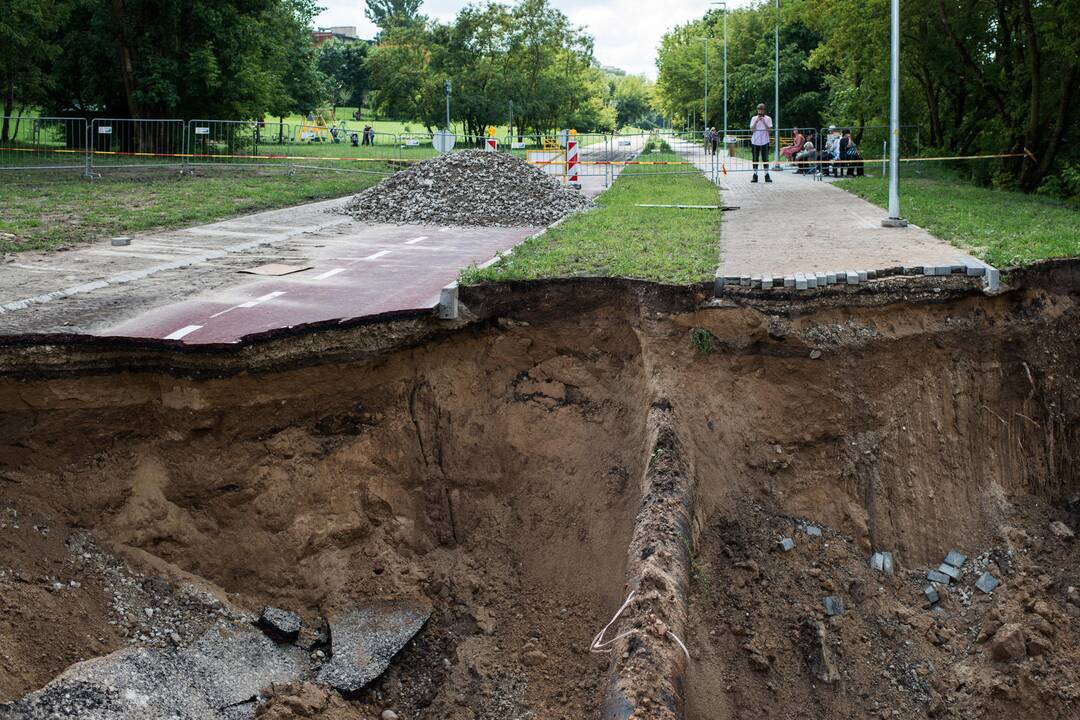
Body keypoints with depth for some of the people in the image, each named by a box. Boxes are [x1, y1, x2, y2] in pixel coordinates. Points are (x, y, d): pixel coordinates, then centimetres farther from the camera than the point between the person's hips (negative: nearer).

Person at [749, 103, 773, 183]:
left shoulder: (768, 119, 4)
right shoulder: (754, 118, 7)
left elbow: (769, 129, -5)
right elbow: (752, 129, -3)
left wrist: (764, 122, -13)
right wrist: (757, 121, -12)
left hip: (764, 141, -1)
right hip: (755, 141, 1)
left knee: (765, 159, -1)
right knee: (755, 159, 3)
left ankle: (767, 175, 2)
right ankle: (755, 175, 7)